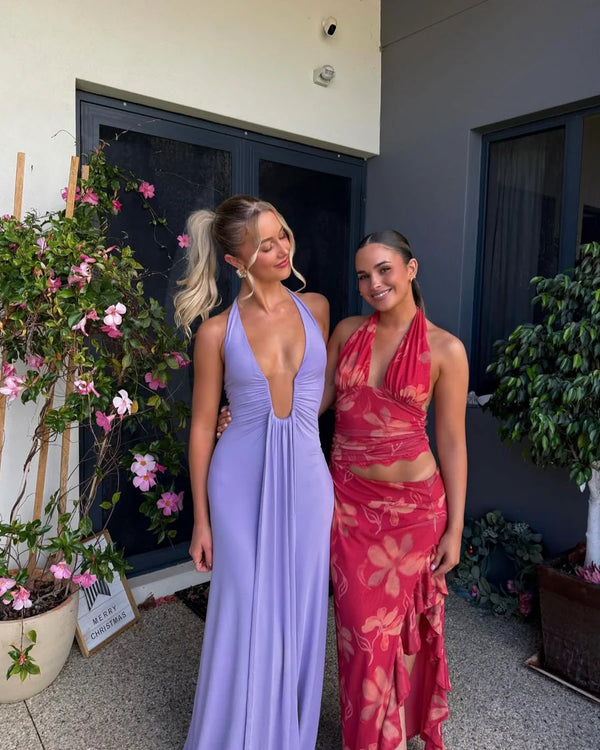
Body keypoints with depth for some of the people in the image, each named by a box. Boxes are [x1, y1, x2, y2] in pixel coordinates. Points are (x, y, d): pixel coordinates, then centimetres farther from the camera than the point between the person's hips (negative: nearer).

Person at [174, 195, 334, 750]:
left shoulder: (316, 307, 2)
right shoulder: (217, 332, -6)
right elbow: (203, 426, -1)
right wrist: (201, 518, 1)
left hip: (306, 479, 2)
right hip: (242, 482, -2)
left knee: (298, 619, 14)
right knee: (246, 620, 10)